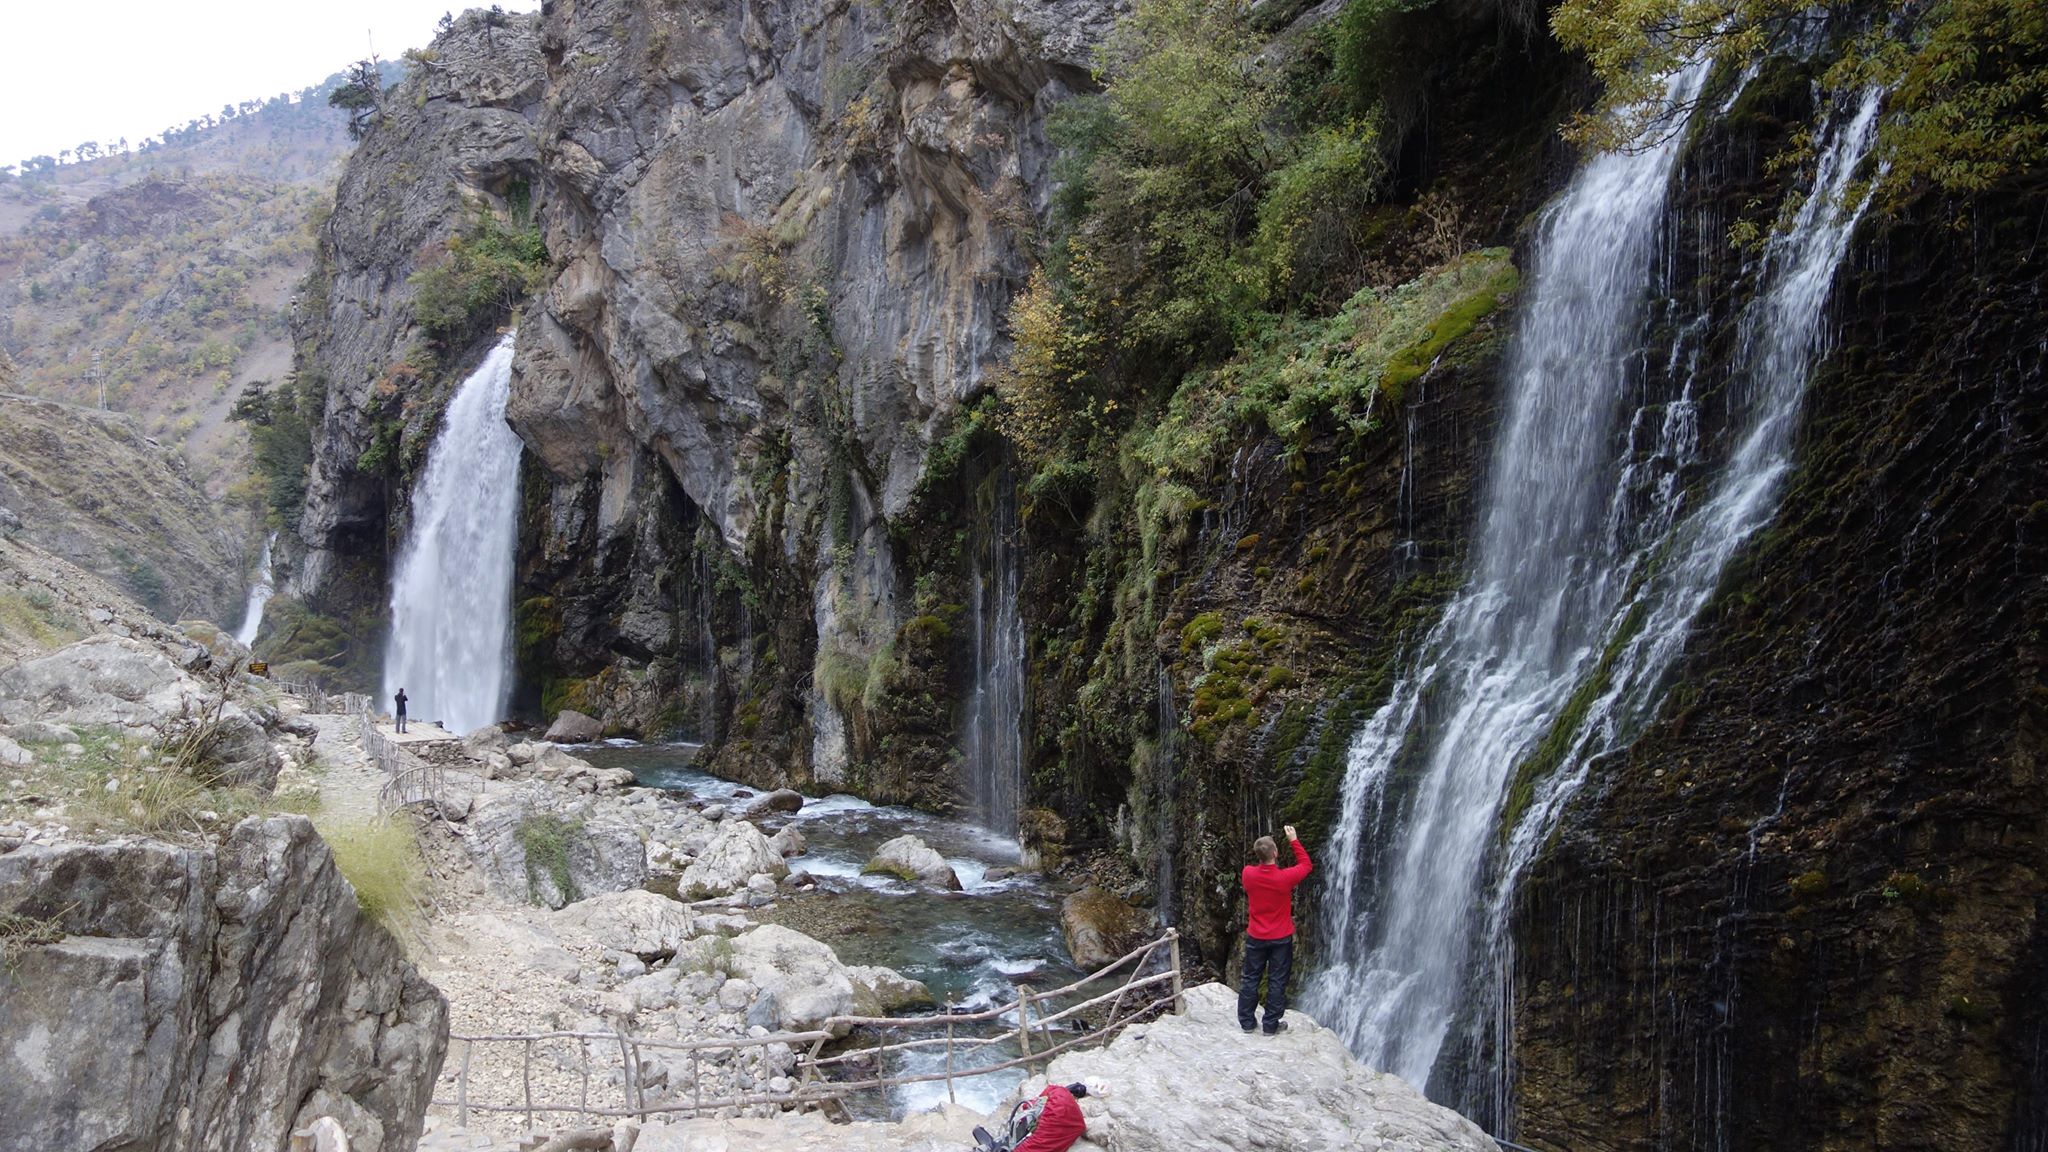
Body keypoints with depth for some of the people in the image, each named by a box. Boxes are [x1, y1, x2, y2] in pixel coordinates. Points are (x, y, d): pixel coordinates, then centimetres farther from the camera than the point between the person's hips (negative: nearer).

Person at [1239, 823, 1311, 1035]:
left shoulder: (1248, 873, -15)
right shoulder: (1285, 877, -22)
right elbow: (1305, 864, -1)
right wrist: (1293, 840, 4)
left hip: (1255, 937, 2)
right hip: (1281, 938, -2)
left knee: (1251, 979, 14)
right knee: (1277, 981, 10)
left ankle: (1246, 1022, 22)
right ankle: (1271, 1025, 17)